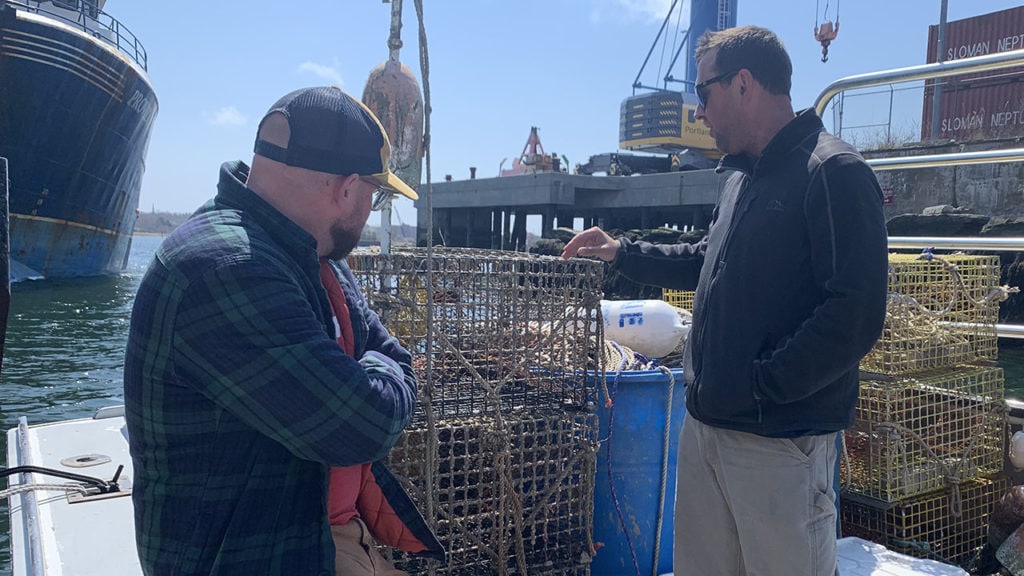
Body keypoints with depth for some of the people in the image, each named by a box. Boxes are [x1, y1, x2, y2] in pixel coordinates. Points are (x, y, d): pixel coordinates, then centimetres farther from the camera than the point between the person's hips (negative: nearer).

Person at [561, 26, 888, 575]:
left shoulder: (834, 174, -15)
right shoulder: (742, 175, 15)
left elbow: (855, 315, -22)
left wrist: (759, 384, -20)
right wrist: (623, 252, 24)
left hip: (779, 441, -8)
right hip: (706, 423, 9)